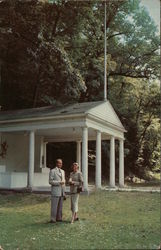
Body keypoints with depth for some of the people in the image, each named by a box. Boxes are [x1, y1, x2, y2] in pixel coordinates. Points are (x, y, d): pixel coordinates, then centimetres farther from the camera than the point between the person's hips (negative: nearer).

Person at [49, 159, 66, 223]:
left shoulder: (62, 171, 15)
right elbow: (50, 181, -11)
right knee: (54, 206, -4)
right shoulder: (52, 171, -6)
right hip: (55, 191, -6)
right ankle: (53, 219, 1)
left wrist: (64, 192, 16)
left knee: (60, 206, 7)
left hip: (61, 192, 6)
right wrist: (59, 182, -20)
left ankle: (59, 218, 13)